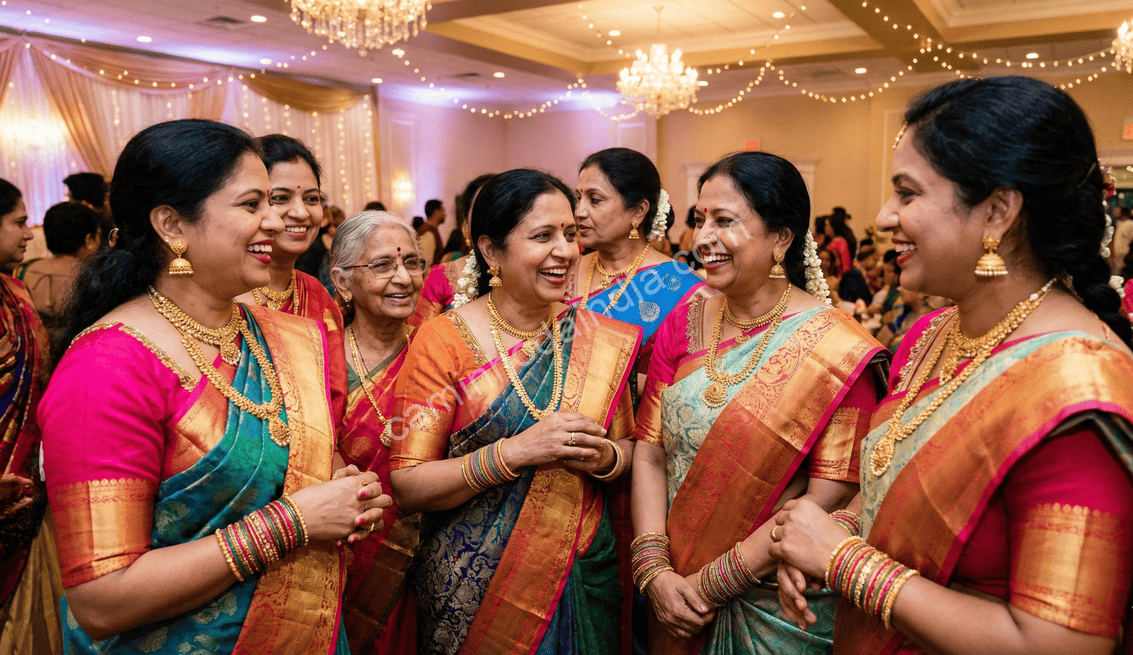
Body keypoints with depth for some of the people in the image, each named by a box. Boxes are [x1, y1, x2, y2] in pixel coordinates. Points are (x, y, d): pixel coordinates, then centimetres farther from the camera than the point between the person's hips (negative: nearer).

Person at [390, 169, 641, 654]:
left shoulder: (600, 338, -3)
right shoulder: (444, 340, -13)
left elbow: (628, 446, 7)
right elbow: (406, 486, -15)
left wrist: (606, 457, -16)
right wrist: (517, 451, -27)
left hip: (585, 573, 3)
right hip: (473, 585, -3)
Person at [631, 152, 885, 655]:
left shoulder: (836, 349, -16)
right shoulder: (682, 324, -1)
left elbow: (830, 498, -18)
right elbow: (649, 453, -2)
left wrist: (709, 584, -17)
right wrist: (654, 570, -13)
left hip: (777, 609, -4)